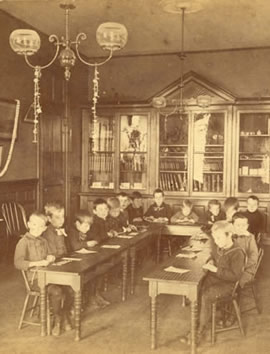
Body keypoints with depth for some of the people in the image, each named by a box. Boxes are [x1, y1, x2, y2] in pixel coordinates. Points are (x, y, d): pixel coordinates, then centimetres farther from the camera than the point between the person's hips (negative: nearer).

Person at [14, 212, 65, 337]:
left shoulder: (44, 241, 15)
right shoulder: (24, 242, -8)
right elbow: (18, 263, -20)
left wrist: (50, 257, 3)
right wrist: (36, 263, -29)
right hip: (34, 278, -6)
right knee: (56, 291, -28)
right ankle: (57, 320, -7)